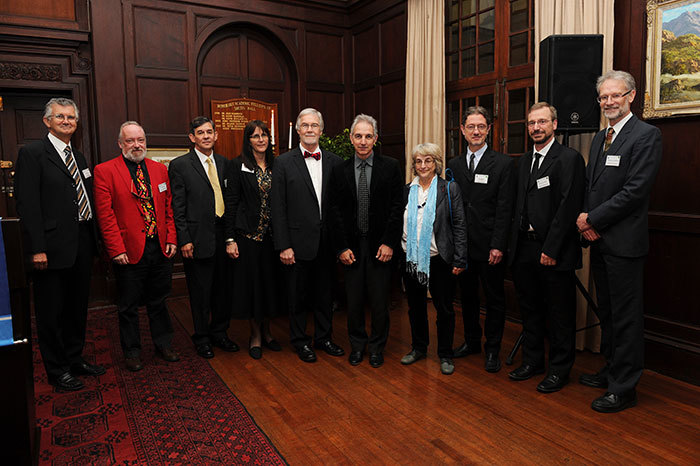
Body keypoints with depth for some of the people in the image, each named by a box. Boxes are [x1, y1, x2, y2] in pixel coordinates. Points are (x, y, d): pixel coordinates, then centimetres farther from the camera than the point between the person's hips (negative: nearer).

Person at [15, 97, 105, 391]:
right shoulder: (32, 153, -7)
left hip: (81, 247, 7)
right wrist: (37, 249, -19)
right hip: (53, 248, -7)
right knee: (51, 312, 7)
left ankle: (75, 359, 33)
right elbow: (27, 204, -14)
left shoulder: (78, 157, 15)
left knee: (77, 308, 18)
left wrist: (92, 241, 11)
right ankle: (57, 370, 21)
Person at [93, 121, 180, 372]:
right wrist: (116, 249, -14)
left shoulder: (160, 169, 9)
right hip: (128, 252, -3)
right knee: (128, 306, 10)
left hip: (161, 249, 4)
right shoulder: (105, 171, -4)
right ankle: (132, 352, 26)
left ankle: (163, 344, 31)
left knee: (158, 301, 16)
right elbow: (105, 214, -9)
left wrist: (171, 239, 2)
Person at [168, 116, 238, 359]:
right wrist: (184, 240, -12)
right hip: (198, 239, -4)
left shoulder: (224, 163, 11)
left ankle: (219, 332, 30)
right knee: (200, 292, 6)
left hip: (223, 236, 5)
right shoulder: (180, 165, -3)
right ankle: (202, 338, 23)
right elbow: (177, 207, -6)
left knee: (223, 288, 13)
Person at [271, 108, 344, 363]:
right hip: (299, 241, -2)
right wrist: (283, 245, -10)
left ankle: (323, 337, 32)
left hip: (327, 242, 3)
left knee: (324, 292, 15)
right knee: (298, 294, 10)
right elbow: (278, 208, -5)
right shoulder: (284, 162, -2)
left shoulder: (334, 161, 5)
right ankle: (300, 341, 28)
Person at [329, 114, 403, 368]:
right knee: (354, 299, 9)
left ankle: (377, 347, 27)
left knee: (379, 300, 7)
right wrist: (341, 247, -3)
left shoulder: (390, 166, 0)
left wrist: (389, 242, -9)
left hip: (380, 245, -1)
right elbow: (336, 211, 4)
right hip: (352, 245, 2)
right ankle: (357, 344, 30)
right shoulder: (340, 170, 5)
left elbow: (397, 207, -3)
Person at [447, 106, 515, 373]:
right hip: (462, 245, 4)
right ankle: (471, 341, 31)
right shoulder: (454, 165, 9)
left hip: (489, 246, -4)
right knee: (467, 296, 15)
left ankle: (492, 349, 21)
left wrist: (498, 245, -14)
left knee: (494, 298, 7)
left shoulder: (502, 164, -3)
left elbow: (504, 209, -8)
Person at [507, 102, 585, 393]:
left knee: (560, 314, 6)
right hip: (524, 249, 7)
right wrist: (515, 244, 7)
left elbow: (569, 207, -15)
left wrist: (551, 249, -17)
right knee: (530, 310, 17)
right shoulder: (524, 161, 15)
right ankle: (532, 361, 32)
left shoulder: (569, 158, -8)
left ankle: (559, 370, 21)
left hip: (554, 252, -7)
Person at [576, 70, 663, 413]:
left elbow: (635, 190, -18)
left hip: (624, 242, -8)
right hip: (599, 239, 8)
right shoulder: (599, 138, 16)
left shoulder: (646, 135, -9)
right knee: (607, 312, 17)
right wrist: (586, 221, -2)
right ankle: (611, 370, 32)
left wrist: (593, 219, -13)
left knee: (626, 316, 1)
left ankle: (623, 388, 12)